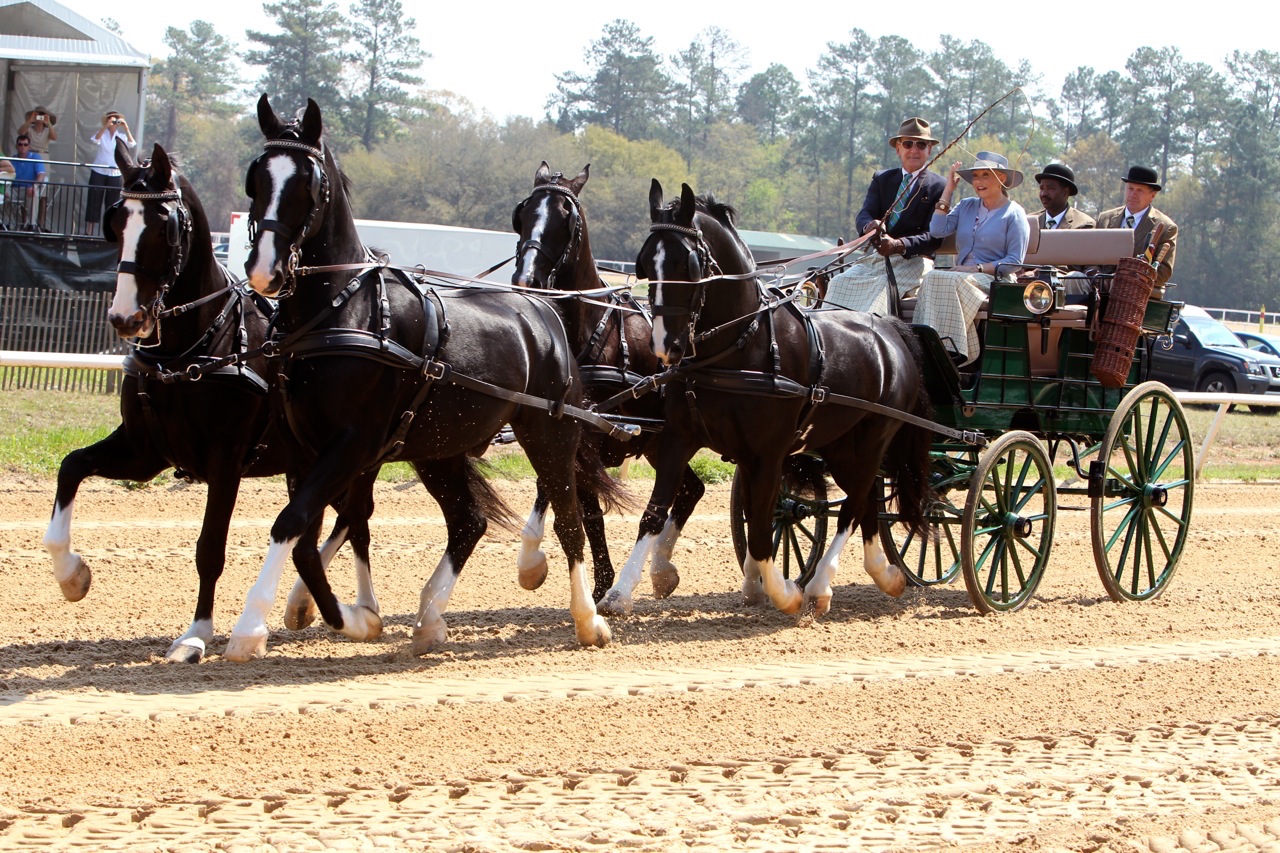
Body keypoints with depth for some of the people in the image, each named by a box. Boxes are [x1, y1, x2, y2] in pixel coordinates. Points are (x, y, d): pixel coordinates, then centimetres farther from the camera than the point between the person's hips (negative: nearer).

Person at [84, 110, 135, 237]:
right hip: (98, 173, -2)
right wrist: (106, 126, -27)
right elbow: (95, 140, -18)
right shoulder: (101, 133, 2)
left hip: (115, 174, 2)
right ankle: (89, 231, -1)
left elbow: (131, 144, -9)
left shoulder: (121, 136, 7)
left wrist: (126, 129, -20)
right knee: (94, 202, -2)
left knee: (112, 203, 2)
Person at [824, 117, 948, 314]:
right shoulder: (881, 179, 17)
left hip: (914, 261, -5)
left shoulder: (939, 186, 1)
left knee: (882, 285, -34)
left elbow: (934, 237, -9)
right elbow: (864, 215, 2)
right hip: (876, 259, 5)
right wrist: (870, 225, -26)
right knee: (840, 282, -20)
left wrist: (899, 245, -28)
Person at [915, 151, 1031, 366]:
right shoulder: (967, 207, 20)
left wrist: (978, 269, -13)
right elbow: (937, 230, 4)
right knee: (932, 278, -29)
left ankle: (951, 347, -36)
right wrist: (948, 191, 9)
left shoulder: (1014, 214, 4)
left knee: (949, 281, -33)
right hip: (961, 277, 5)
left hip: (992, 281, -5)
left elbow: (1014, 263, -3)